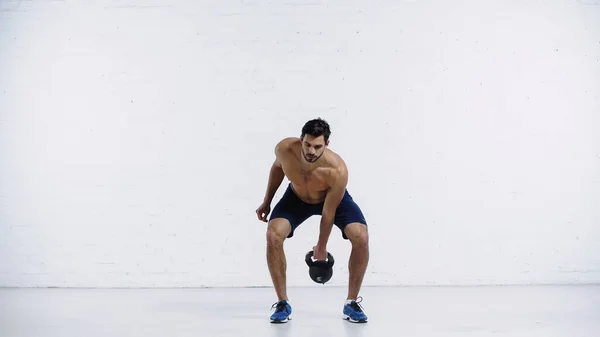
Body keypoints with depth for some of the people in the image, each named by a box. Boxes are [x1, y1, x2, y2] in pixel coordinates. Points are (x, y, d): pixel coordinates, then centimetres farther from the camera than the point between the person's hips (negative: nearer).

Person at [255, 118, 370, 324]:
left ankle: (352, 303, -7)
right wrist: (267, 201, 1)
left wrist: (321, 247, -13)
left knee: (361, 237, -25)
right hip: (297, 197, 2)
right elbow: (277, 167, -5)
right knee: (273, 235, -23)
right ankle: (282, 303, -8)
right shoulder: (284, 148, -34)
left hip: (333, 198, -2)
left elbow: (328, 213, -26)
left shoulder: (337, 169, -41)